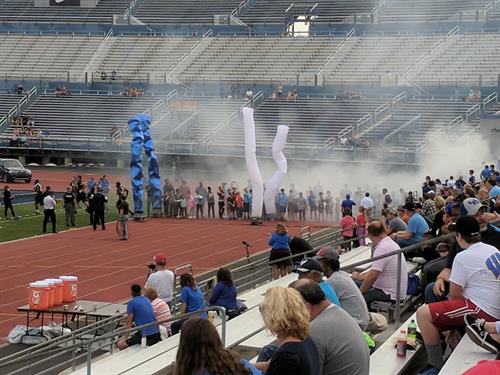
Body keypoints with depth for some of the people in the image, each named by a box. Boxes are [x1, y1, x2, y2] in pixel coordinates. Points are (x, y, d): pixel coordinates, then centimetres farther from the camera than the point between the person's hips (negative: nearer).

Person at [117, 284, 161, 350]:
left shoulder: (131, 303, -5)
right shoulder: (146, 300, 17)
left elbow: (129, 322, -4)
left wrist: (125, 337, 3)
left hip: (145, 335, -7)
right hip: (156, 333, 7)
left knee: (120, 344, -8)